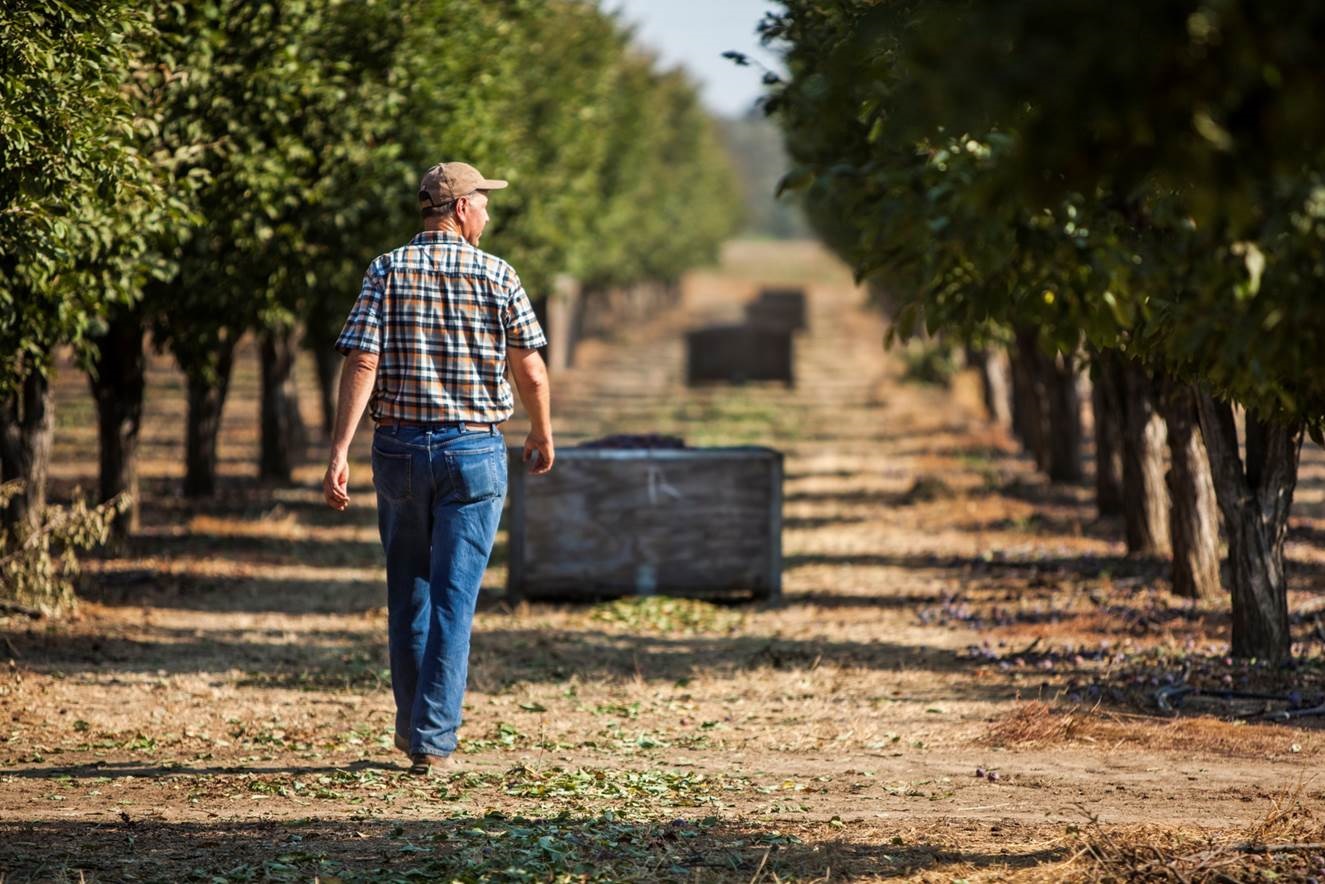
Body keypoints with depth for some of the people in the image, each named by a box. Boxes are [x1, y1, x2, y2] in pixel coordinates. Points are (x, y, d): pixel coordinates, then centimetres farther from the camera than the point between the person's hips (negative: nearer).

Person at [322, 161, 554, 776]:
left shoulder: (387, 271, -1)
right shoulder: (497, 276, -3)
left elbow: (362, 364, -10)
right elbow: (531, 371, 0)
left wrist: (339, 455, -11)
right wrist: (542, 435, 18)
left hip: (399, 447, 2)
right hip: (474, 450, -2)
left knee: (408, 592, 16)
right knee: (454, 597, -1)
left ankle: (412, 724, 26)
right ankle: (435, 741, -5)